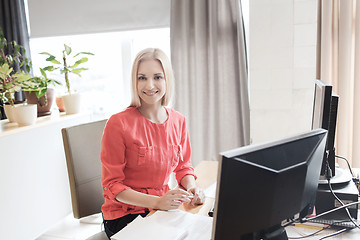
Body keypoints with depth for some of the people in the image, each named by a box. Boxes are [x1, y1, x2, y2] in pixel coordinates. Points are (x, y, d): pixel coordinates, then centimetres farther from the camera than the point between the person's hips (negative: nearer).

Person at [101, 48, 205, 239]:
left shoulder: (178, 121, 1)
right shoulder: (118, 123, -15)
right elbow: (111, 185, -12)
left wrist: (191, 187, -8)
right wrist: (157, 202, -24)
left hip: (162, 208, 5)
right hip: (123, 215, -5)